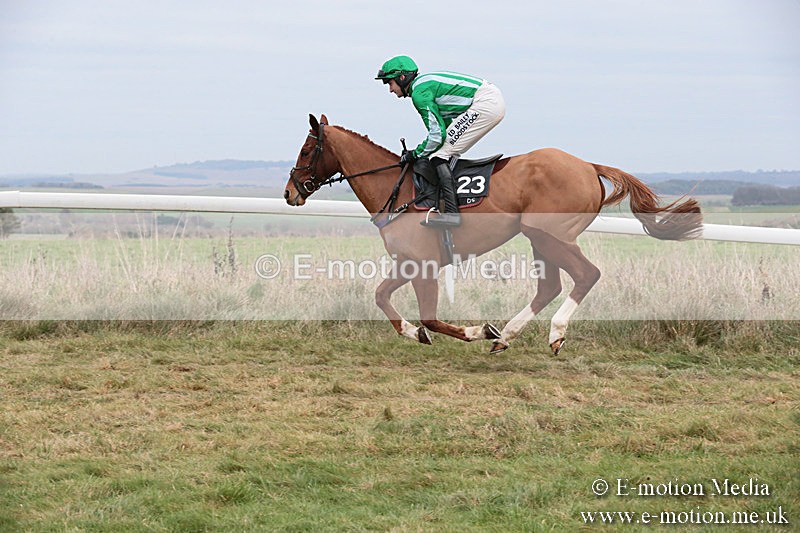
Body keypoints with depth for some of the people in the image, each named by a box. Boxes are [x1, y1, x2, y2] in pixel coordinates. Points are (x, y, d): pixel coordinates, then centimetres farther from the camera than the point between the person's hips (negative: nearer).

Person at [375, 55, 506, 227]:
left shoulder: (419, 92, -9)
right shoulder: (425, 82, 21)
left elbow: (437, 134, -13)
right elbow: (446, 124, 23)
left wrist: (415, 154, 1)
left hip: (485, 104, -10)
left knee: (439, 154, -10)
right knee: (448, 153, 18)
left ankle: (451, 212, -19)